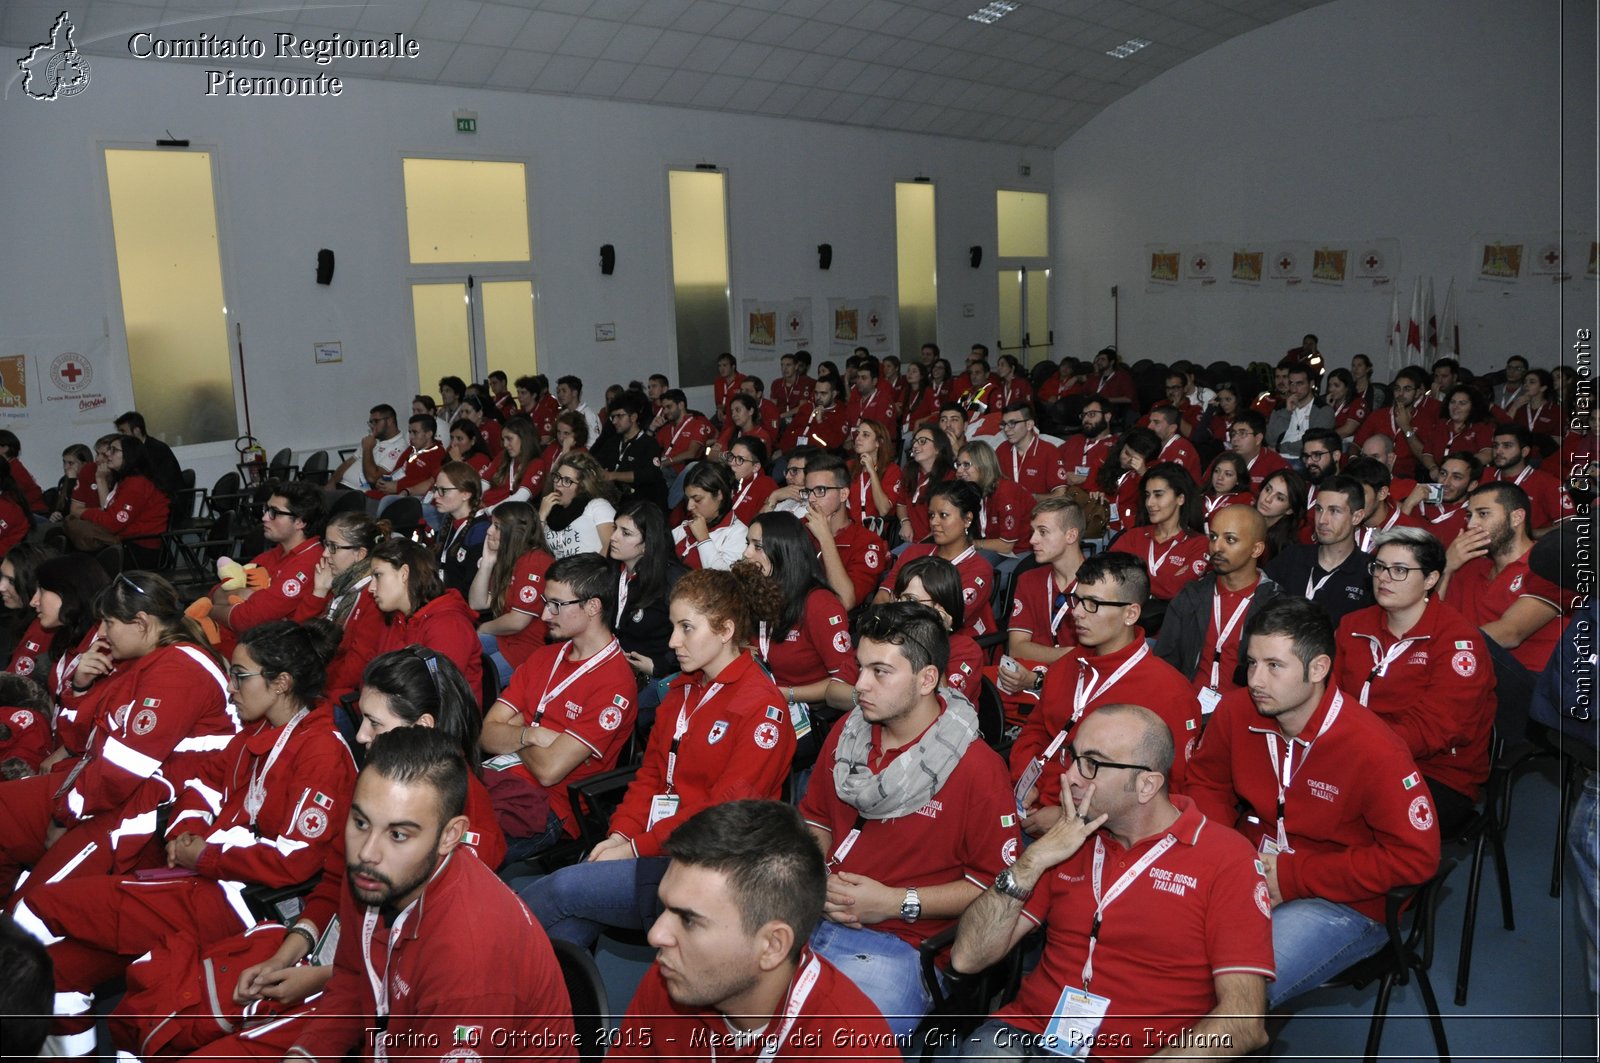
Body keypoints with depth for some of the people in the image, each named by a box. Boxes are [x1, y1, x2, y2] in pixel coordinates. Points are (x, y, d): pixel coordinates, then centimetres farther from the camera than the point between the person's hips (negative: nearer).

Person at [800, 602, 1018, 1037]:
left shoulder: (976, 768, -10)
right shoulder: (846, 732, 9)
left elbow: (997, 882, -6)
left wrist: (898, 903, -12)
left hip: (898, 944, -5)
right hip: (814, 916, 6)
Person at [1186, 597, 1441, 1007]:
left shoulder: (1374, 750, -22)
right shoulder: (1236, 711, -5)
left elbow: (1415, 857, -17)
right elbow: (1206, 783, 13)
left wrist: (1295, 878, -18)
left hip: (1342, 902, -5)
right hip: (1248, 875, 6)